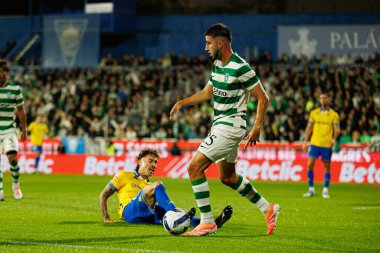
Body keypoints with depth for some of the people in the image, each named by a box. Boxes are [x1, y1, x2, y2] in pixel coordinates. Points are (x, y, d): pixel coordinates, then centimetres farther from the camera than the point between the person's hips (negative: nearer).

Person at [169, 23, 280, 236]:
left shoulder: (240, 68, -19)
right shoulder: (217, 65, 8)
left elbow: (263, 98, -15)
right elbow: (207, 93, 21)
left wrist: (257, 129, -18)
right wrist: (182, 102, 9)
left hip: (230, 126, -10)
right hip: (220, 125, 10)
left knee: (195, 167, -13)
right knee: (228, 177, 19)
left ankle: (207, 222, -9)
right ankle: (268, 209, 29)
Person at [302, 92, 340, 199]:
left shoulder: (334, 115, 0)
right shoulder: (314, 113, 8)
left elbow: (337, 129, -2)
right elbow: (309, 127, 12)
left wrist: (334, 139, -20)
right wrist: (306, 141, 6)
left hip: (327, 145, -2)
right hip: (314, 143, 2)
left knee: (327, 167, 3)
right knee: (310, 165, -6)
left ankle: (325, 190, 12)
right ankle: (311, 189, 4)